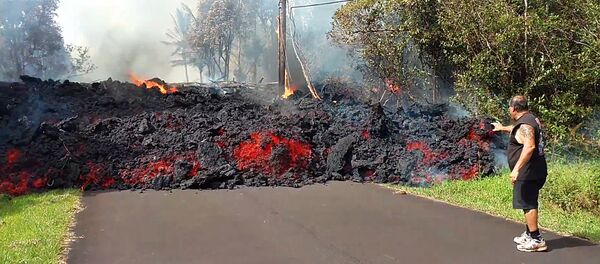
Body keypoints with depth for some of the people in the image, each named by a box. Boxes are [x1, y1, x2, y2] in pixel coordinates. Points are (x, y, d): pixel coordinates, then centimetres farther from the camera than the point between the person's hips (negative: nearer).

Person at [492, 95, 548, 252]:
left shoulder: (524, 124, -18)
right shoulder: (531, 119, 14)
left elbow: (529, 146, -32)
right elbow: (517, 130, 37)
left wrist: (516, 169, -35)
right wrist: (503, 128, 54)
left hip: (528, 173, -11)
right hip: (534, 172, 11)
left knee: (528, 204, -7)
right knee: (529, 204, 19)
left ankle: (536, 240, -5)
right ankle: (529, 235, 30)